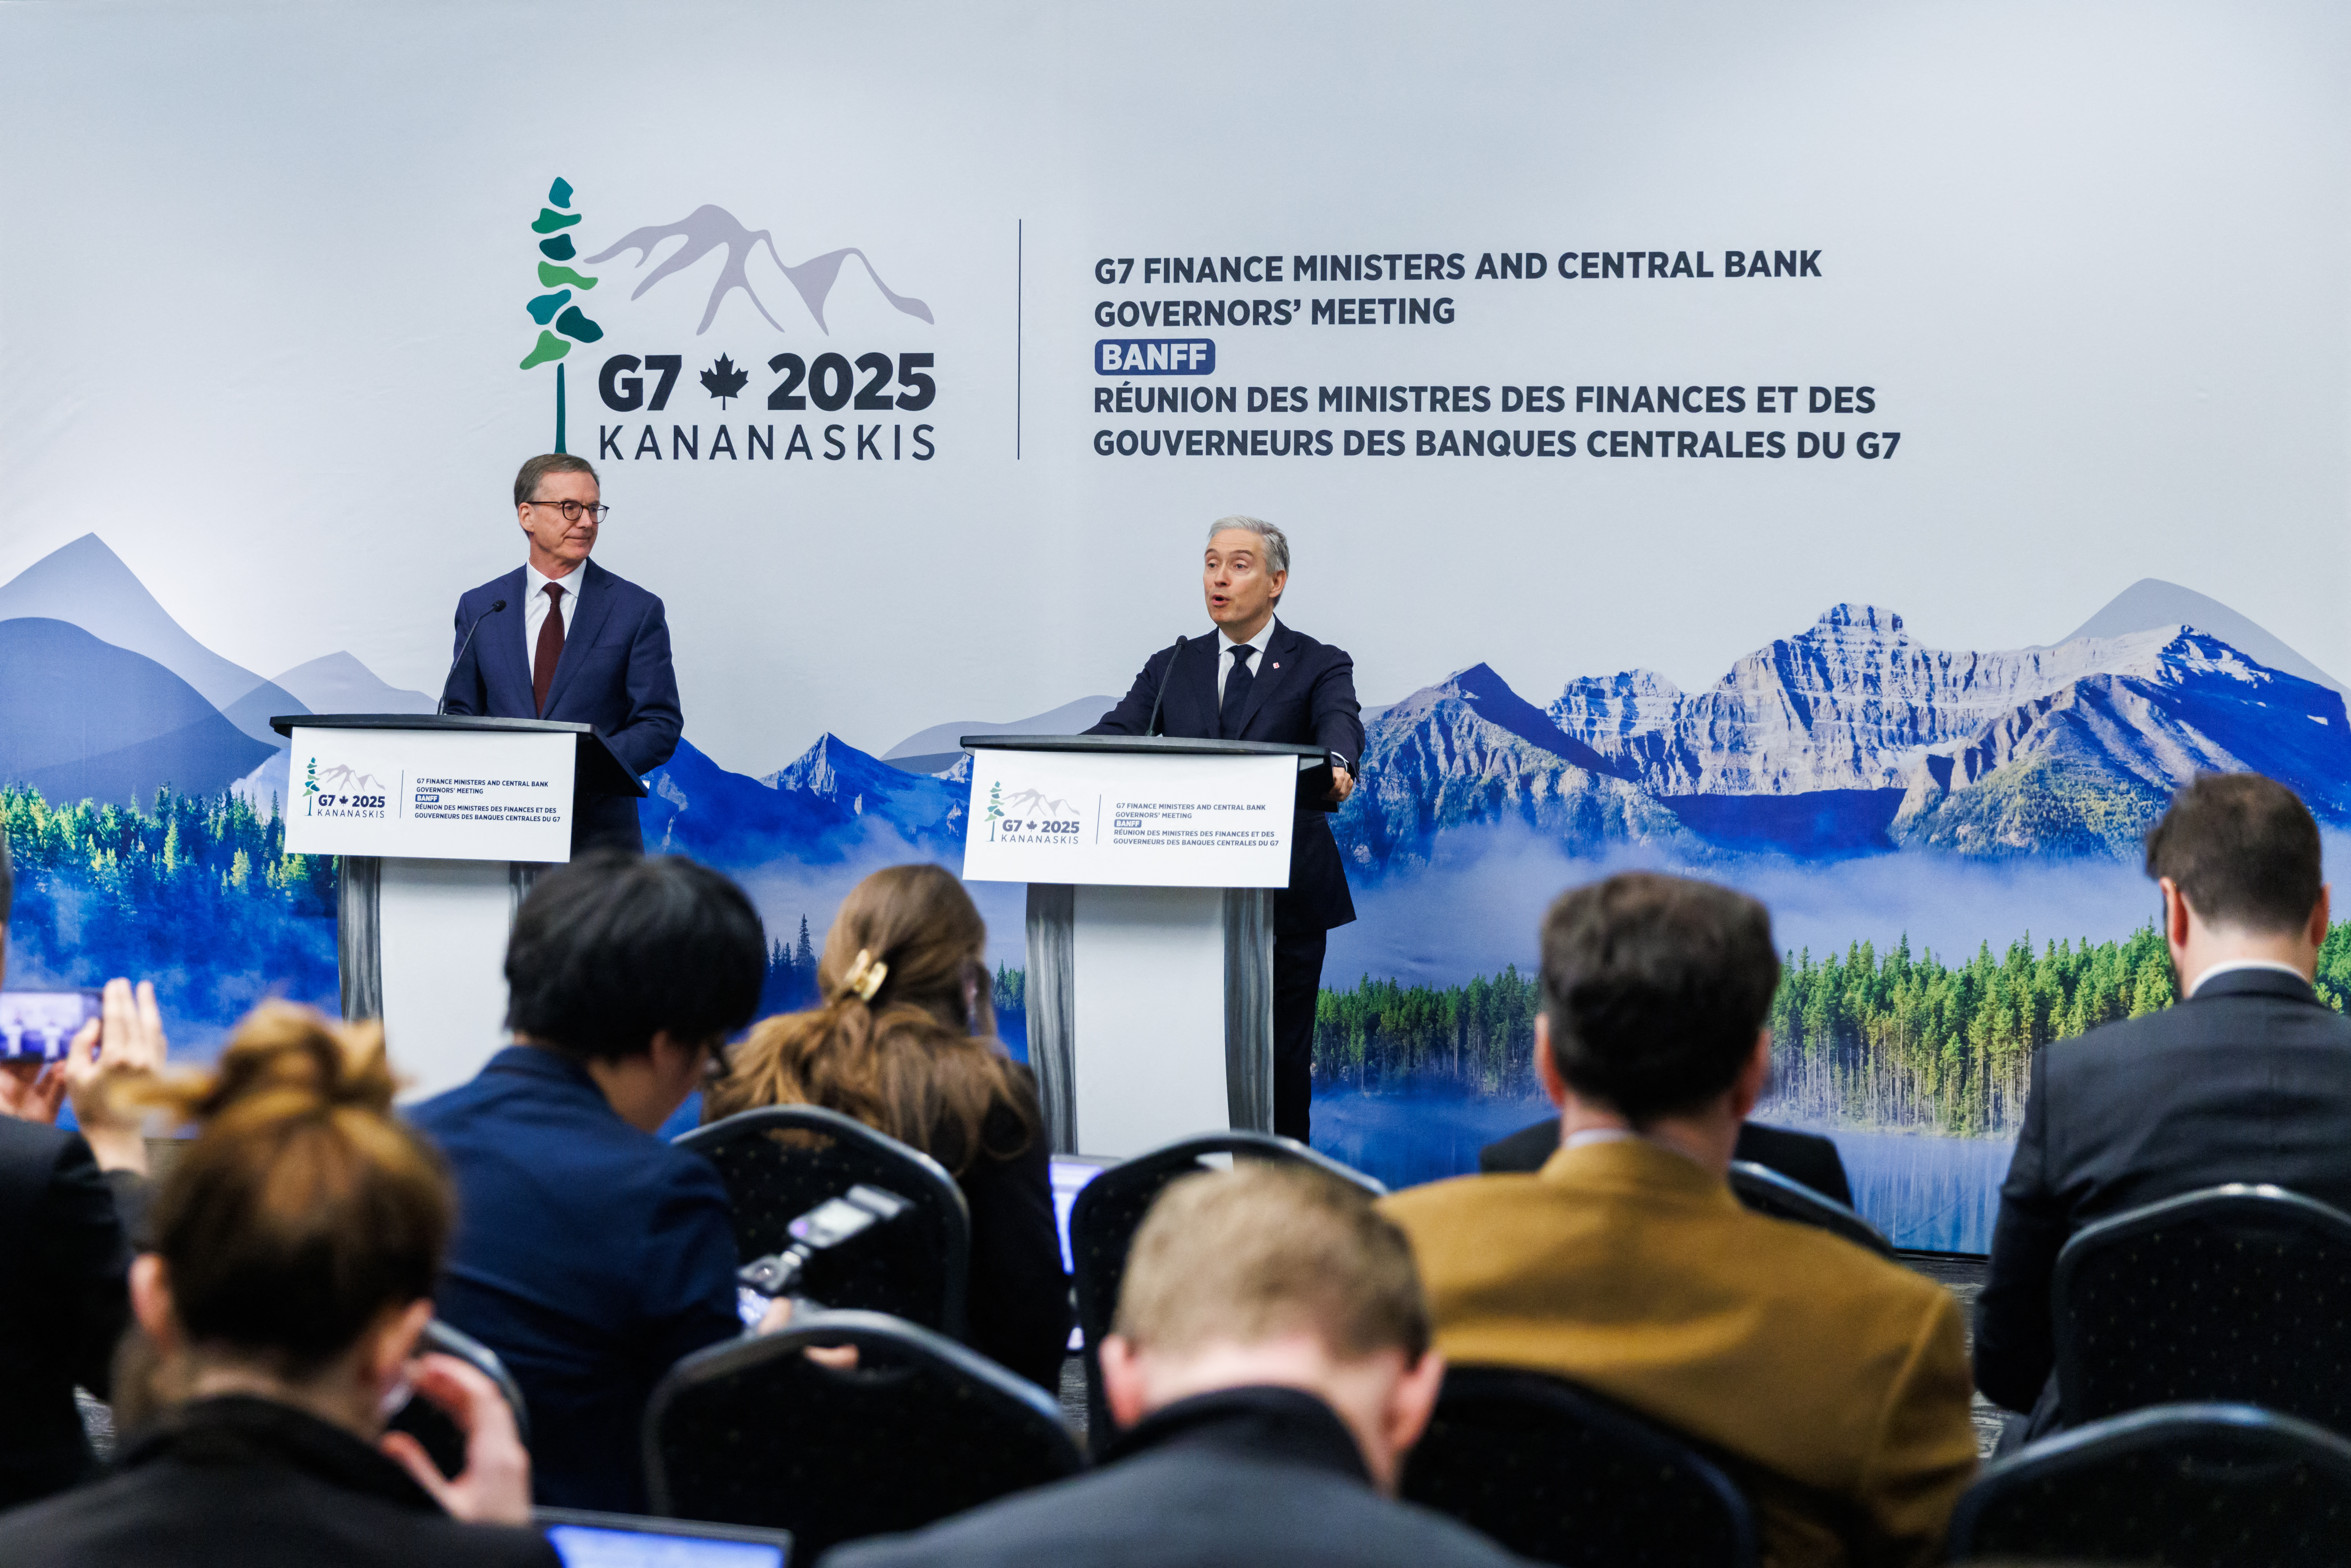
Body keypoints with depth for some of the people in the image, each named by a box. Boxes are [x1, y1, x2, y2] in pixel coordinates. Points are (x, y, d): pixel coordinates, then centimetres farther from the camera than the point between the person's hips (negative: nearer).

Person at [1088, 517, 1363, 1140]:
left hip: (1286, 900, -3)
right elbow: (1117, 733, 0)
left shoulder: (1319, 666, 3)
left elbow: (1339, 720, -17)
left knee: (1282, 1061, 2)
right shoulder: (1171, 667, 13)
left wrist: (1337, 766, -42)